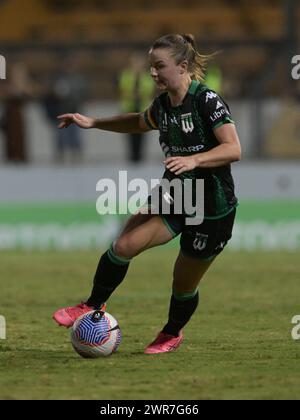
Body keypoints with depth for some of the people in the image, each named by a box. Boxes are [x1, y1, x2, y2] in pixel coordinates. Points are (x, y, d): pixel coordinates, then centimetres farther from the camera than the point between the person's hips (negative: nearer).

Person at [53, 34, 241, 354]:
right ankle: (93, 307, 4)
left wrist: (194, 160, -41)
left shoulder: (207, 101, -20)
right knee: (124, 245, -16)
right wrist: (93, 122, 18)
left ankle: (172, 333, 38)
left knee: (184, 284, 8)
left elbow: (233, 149, -28)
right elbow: (140, 122, 27)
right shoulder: (163, 104, 3)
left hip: (213, 211, -6)